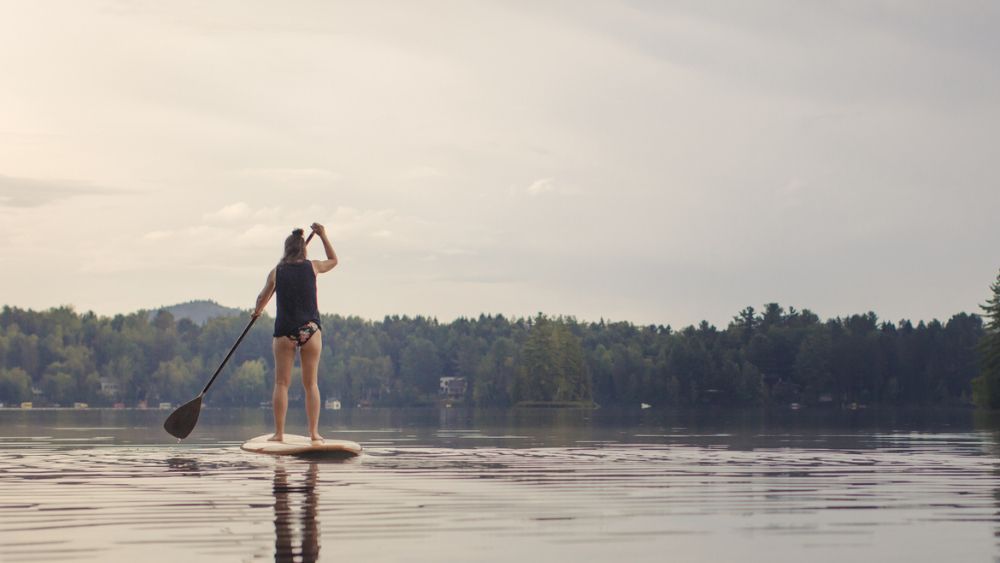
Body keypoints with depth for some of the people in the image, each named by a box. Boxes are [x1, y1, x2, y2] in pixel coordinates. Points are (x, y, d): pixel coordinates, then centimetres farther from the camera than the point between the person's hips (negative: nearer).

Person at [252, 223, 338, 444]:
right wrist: (323, 235, 30)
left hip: (284, 330, 0)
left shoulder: (276, 272, 4)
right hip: (310, 329, 1)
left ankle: (279, 433, -2)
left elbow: (262, 299, 17)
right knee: (311, 383, 4)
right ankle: (314, 432, 0)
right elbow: (333, 260, 26)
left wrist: (258, 311, 38)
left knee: (281, 383, 3)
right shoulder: (312, 266, 4)